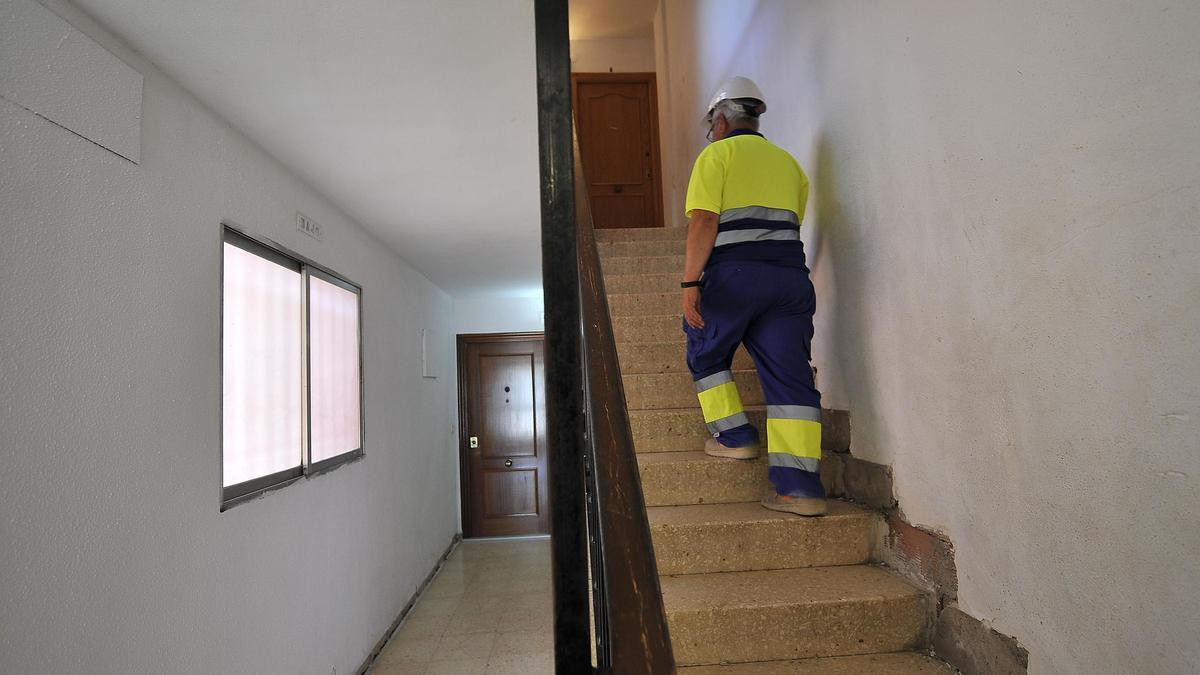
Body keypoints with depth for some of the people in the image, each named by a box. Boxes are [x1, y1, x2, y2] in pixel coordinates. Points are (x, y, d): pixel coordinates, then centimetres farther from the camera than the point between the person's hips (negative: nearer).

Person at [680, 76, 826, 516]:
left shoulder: (716, 154, 5)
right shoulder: (787, 161, 24)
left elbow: (704, 221, -9)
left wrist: (690, 283, -13)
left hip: (732, 274, -5)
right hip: (790, 275, 5)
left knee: (706, 354, 19)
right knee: (790, 376, 1)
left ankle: (735, 436, 19)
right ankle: (800, 485, -3)